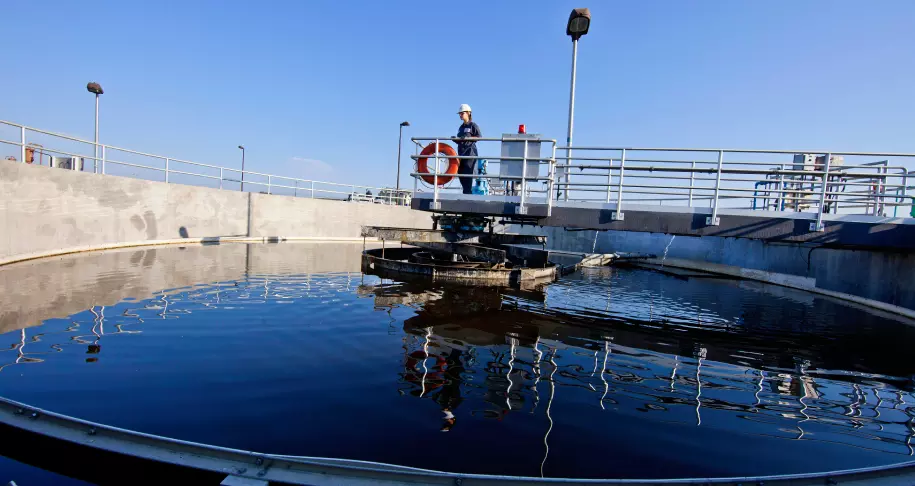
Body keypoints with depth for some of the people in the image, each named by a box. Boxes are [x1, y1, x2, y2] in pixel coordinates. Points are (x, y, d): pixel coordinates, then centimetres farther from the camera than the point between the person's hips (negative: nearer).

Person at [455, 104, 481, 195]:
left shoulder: (473, 125, -1)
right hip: (461, 153, 8)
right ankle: (466, 191, 14)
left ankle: (468, 192, -11)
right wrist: (455, 139, 4)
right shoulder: (461, 127, 21)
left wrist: (468, 137, -21)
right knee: (460, 173, 5)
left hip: (470, 152, -8)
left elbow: (479, 136, -10)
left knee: (468, 173, -13)